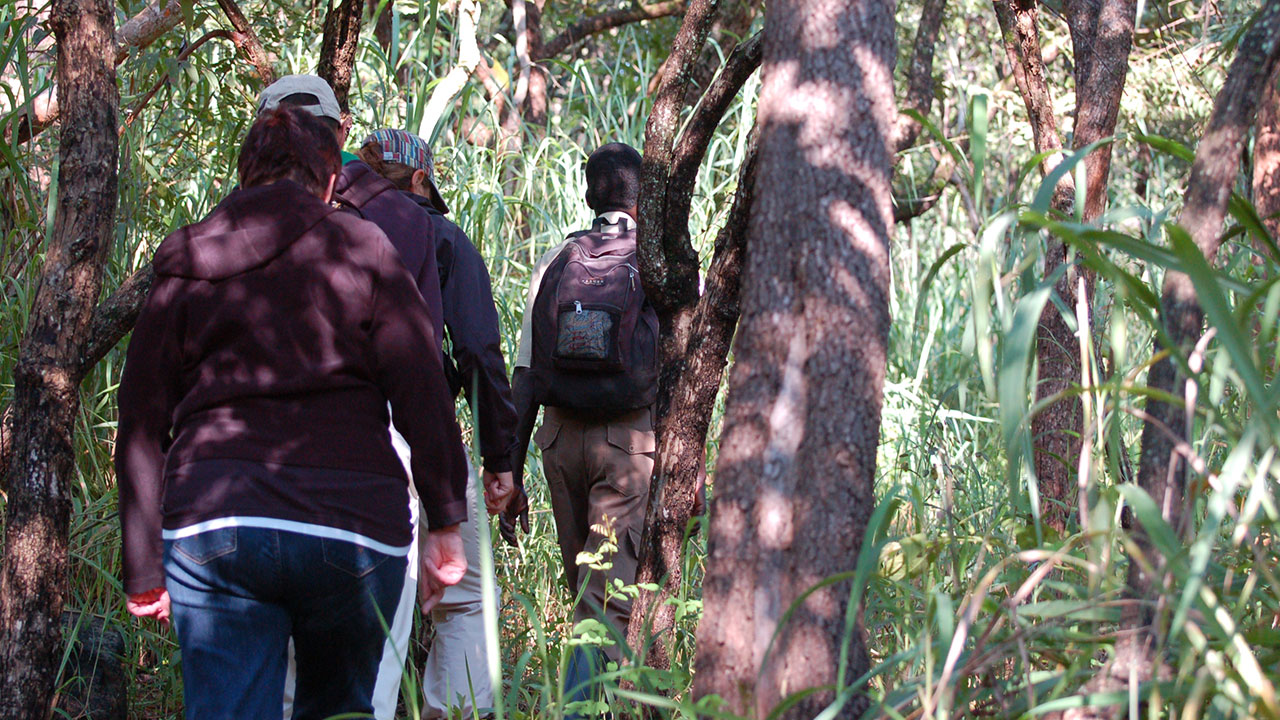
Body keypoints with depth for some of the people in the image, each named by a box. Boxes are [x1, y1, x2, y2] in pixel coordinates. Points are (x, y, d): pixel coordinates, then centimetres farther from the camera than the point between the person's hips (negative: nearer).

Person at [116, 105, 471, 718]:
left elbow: (141, 425, 12)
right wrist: (445, 523, 3)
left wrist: (143, 571, 15)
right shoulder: (362, 248, 7)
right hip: (353, 527, -1)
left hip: (211, 527, 1)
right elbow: (422, 397, -2)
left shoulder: (184, 267, 14)